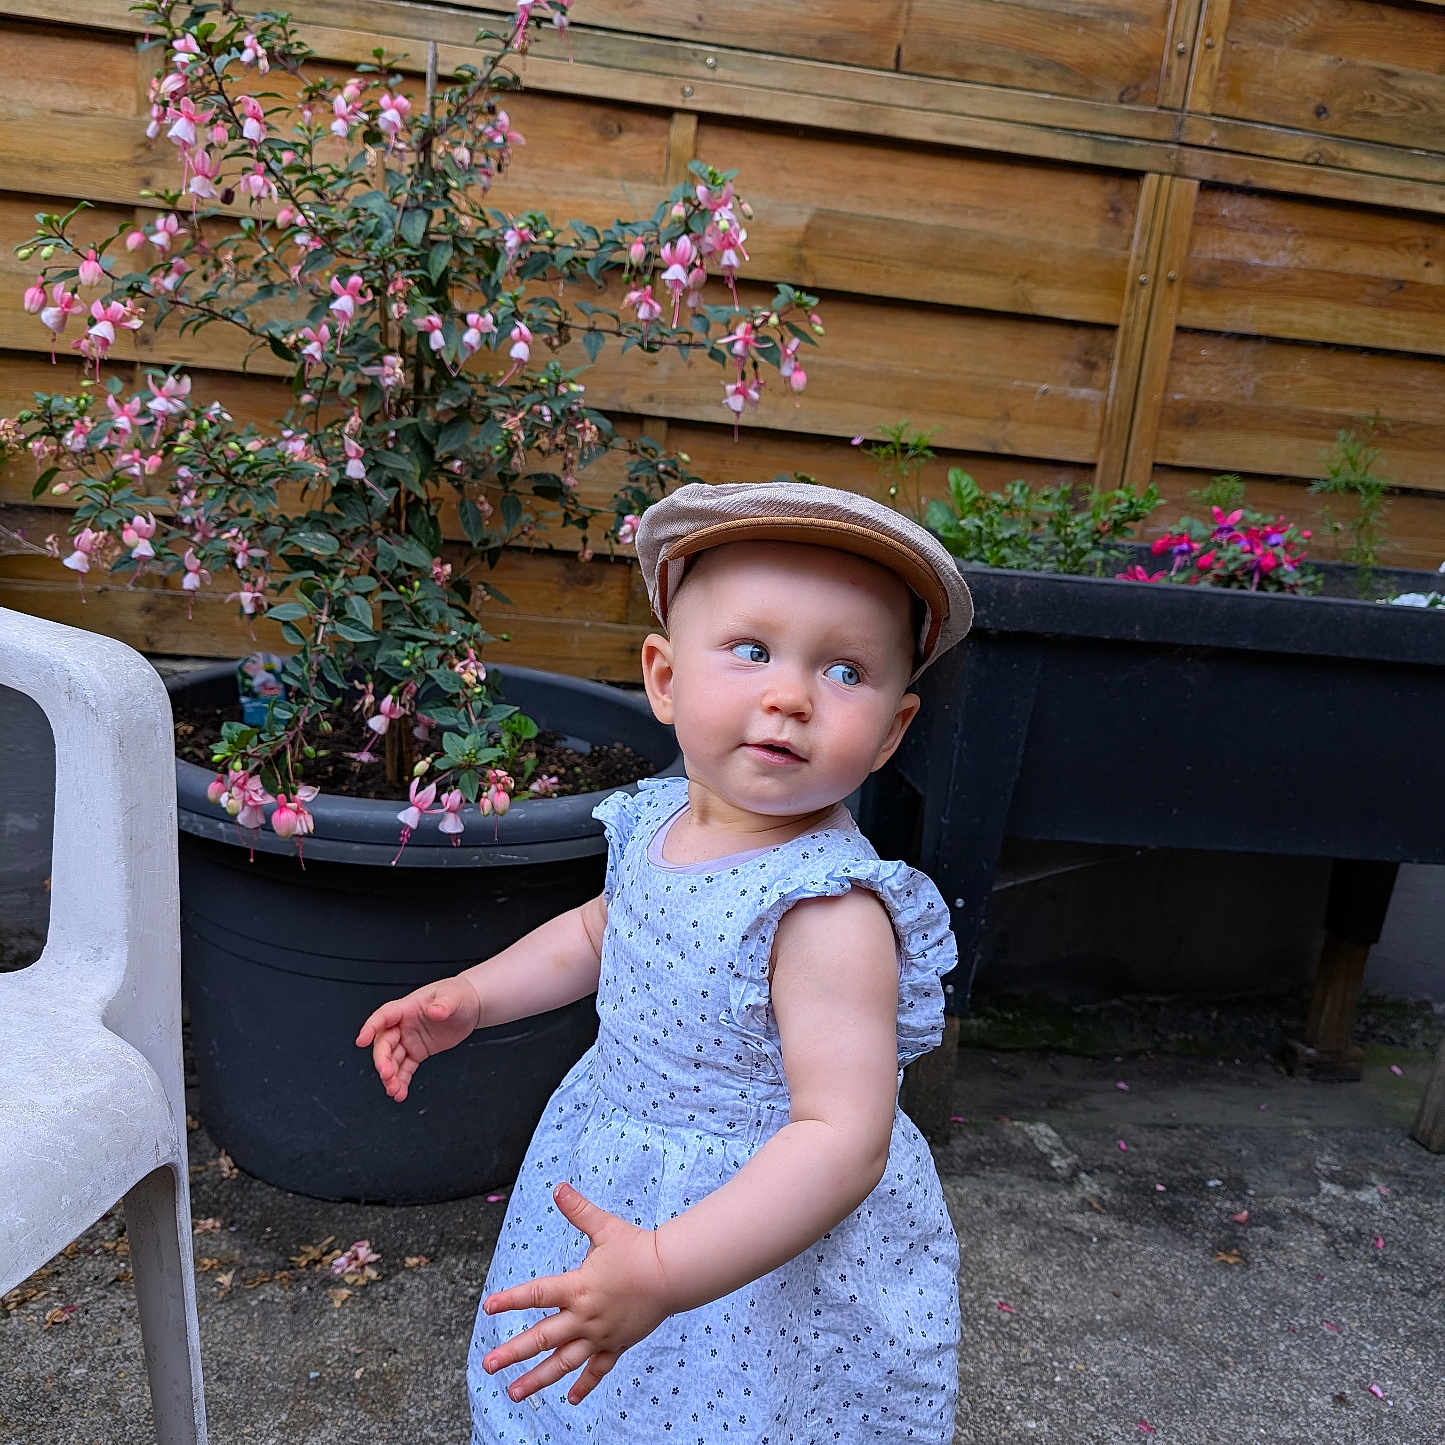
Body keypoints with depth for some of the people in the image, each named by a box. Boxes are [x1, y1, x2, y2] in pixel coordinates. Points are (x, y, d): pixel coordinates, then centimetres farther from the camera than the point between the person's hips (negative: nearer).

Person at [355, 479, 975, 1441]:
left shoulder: (831, 910, -32)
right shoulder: (660, 821, -9)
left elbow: (844, 1137, -33)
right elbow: (599, 932, 12)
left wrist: (662, 1272, -38)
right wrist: (470, 997, 2)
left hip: (767, 1240, -7)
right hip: (611, 1185, 7)